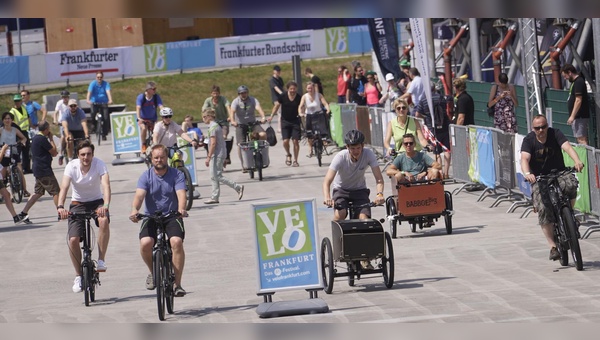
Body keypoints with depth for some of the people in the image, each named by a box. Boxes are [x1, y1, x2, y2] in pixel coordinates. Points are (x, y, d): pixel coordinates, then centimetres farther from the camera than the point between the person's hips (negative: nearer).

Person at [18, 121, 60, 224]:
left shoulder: (35, 138, 14)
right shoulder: (42, 139, -17)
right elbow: (54, 153, -11)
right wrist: (51, 139, -4)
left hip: (38, 170, 10)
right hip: (45, 171, -10)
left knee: (38, 192, 13)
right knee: (56, 191, -2)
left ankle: (24, 213, 8)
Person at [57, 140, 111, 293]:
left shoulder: (99, 164, -19)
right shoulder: (72, 166, -16)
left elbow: (106, 185, -32)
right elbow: (64, 187, -28)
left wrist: (106, 205, -50)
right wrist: (60, 206, -46)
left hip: (97, 201, -1)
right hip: (78, 204, 1)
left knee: (104, 220, -35)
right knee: (73, 239, -15)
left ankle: (101, 260, -22)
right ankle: (79, 276, 6)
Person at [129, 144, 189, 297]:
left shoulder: (176, 175, -2)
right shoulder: (146, 176, -1)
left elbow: (181, 194, -17)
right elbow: (139, 195, -16)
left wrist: (181, 209, -39)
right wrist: (134, 210, -37)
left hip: (172, 217, -1)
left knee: (176, 241, -29)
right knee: (145, 243, -27)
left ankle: (177, 283, -19)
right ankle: (153, 272, 5)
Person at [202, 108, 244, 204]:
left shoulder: (213, 127, -14)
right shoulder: (216, 125, 16)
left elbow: (213, 143, -20)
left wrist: (208, 157, -19)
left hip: (216, 155, -10)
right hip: (220, 155, 10)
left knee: (217, 176, -8)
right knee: (214, 177, 9)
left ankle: (238, 187, -7)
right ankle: (214, 198, 10)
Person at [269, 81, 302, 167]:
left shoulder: (298, 98, -5)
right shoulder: (283, 96, -5)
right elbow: (277, 106, 6)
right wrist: (272, 116, 4)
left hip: (295, 121, 0)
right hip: (285, 121, 0)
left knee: (295, 141, -4)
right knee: (285, 141, -9)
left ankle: (295, 160, 8)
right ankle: (288, 154, 21)